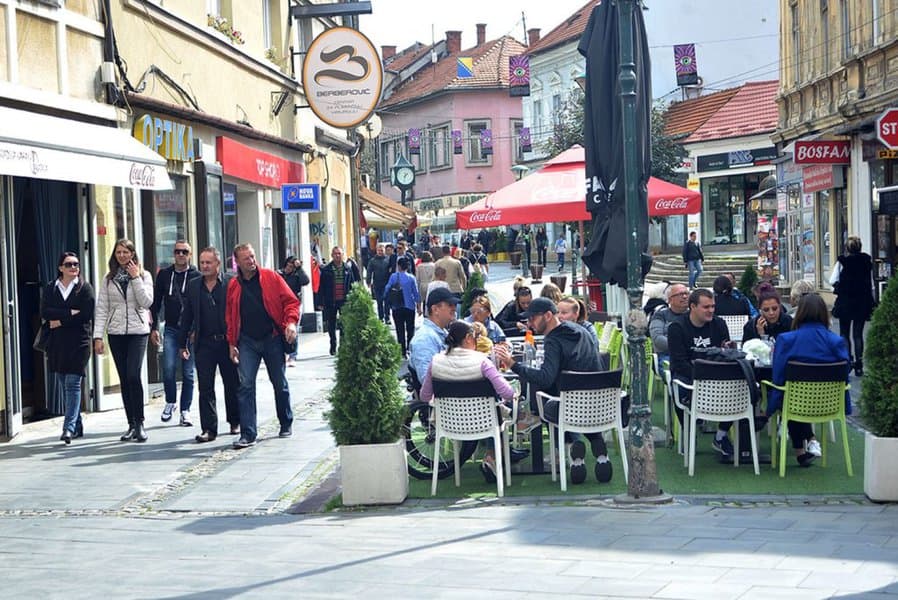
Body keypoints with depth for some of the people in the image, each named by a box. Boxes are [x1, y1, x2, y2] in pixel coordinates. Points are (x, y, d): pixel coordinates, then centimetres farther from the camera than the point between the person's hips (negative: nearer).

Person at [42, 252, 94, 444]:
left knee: (73, 383, -11)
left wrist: (60, 321, -9)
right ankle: (77, 426, 17)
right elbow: (45, 312, -3)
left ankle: (69, 427, -15)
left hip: (78, 342, -4)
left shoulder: (85, 288, 3)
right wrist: (70, 313, -13)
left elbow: (87, 314, -9)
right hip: (57, 343, 4)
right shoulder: (50, 289, 11)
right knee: (63, 385, 7)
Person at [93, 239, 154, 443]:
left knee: (133, 376, -15)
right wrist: (98, 336, -2)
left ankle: (139, 423, -8)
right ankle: (132, 425, 11)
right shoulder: (108, 279, 9)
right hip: (116, 333, 3)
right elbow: (101, 309, 6)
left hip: (138, 332, -3)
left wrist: (135, 278, -10)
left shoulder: (144, 276, 4)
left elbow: (146, 302, -9)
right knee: (124, 379, 5)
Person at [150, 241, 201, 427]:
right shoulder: (164, 275, 8)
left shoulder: (196, 276, 0)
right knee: (168, 368, -10)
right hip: (171, 329, 1)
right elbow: (156, 303, 11)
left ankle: (185, 411, 11)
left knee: (188, 373, 2)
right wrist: (154, 328, 5)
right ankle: (170, 402, 13)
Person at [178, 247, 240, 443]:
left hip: (227, 342, -2)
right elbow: (187, 316, 12)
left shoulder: (231, 283, -2)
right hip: (204, 344, 2)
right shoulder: (193, 286, 8)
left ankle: (235, 422, 27)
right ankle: (209, 428, 0)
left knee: (233, 384, 10)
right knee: (205, 388, -2)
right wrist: (182, 343, 9)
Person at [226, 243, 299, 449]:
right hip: (247, 341, 1)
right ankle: (248, 434, -10)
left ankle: (286, 424, 31)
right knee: (245, 385, -9)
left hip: (272, 338, -1)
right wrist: (232, 343, 6)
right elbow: (230, 316, 12)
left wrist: (291, 322, -16)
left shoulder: (271, 277, 0)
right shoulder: (233, 286, 6)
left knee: (279, 383, 11)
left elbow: (291, 301, -1)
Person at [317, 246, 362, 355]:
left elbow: (353, 284, 7)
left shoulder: (348, 267, 4)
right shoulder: (326, 269, 0)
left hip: (345, 301, 0)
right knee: (331, 325, 9)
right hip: (330, 302, 0)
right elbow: (322, 287, 1)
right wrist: (321, 302, -3)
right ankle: (333, 346, 22)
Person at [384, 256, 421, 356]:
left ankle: (403, 351, 6)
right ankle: (409, 348, 14)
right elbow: (416, 293, -3)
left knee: (400, 329, 7)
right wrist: (419, 307, 7)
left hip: (396, 307, 0)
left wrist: (390, 302, 13)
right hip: (409, 307, 0)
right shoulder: (411, 278, -7)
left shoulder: (393, 277, -7)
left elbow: (387, 290, -6)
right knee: (410, 329, 15)